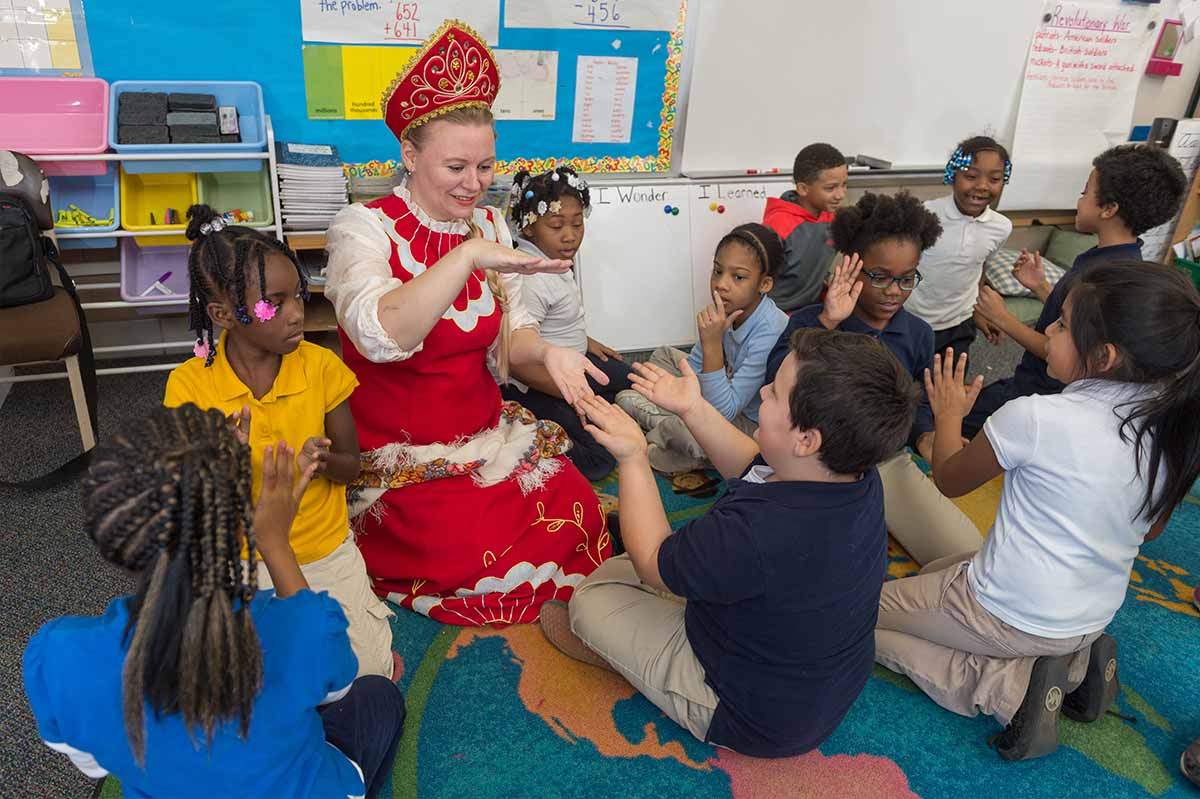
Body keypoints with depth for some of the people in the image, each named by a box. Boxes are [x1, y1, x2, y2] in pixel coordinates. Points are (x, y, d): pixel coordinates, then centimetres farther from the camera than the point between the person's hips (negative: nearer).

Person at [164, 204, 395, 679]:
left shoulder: (320, 367, -10)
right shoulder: (190, 384, -12)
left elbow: (351, 465, 0)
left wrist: (324, 461, -25)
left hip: (326, 550, 0)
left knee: (368, 669, -10)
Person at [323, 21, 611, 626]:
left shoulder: (488, 225, 6)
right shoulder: (364, 228, -13)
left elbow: (511, 333, 5)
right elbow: (380, 335, -31)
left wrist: (547, 354, -18)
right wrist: (468, 257, -36)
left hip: (487, 429, 5)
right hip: (401, 451, -5)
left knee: (577, 514, -14)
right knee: (484, 554, -20)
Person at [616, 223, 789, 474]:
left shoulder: (770, 335, -33)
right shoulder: (728, 309, -11)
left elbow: (723, 412, -33)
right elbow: (694, 366, 9)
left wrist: (712, 343, -38)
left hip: (751, 423, -8)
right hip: (726, 398, 8)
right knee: (664, 355, 19)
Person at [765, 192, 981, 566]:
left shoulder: (918, 335, 5)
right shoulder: (809, 321, -7)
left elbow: (917, 404, 17)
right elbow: (776, 381, -25)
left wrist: (925, 437, -6)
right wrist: (827, 322, -31)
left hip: (887, 462, 5)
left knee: (967, 553, -7)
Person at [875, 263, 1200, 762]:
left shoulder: (1036, 417, -27)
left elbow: (949, 479, -8)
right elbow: (1151, 530, 10)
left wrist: (949, 413, 9)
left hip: (1006, 617, -7)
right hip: (1092, 620, 7)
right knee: (939, 570, 31)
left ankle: (1008, 687, -6)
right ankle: (1075, 663, 12)